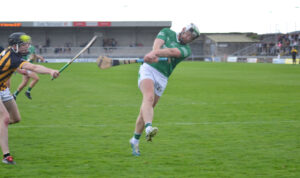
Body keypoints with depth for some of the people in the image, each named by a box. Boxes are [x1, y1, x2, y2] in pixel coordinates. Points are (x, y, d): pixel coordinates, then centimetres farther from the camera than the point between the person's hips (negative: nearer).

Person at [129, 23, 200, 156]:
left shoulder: (186, 50, 6)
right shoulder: (167, 32, 11)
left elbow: (172, 52, -15)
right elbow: (157, 44, -9)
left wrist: (155, 53, -34)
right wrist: (154, 54, -32)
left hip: (162, 78, 2)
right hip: (148, 69, -2)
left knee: (146, 110, 4)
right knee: (149, 97, -29)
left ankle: (135, 140, 21)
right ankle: (148, 128, -51)